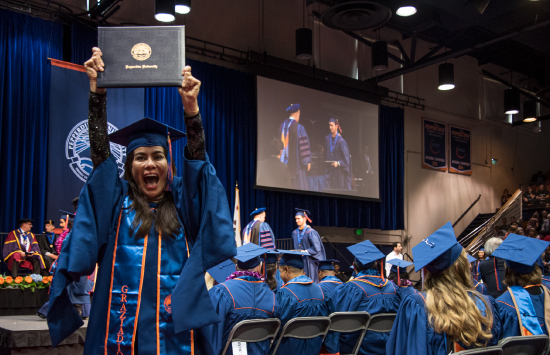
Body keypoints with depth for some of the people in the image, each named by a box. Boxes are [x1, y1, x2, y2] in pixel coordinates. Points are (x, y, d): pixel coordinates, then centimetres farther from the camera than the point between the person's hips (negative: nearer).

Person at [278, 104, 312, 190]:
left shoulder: (282, 126, 7)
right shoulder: (299, 127, -13)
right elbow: (304, 144, -14)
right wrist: (307, 161, -8)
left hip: (284, 161, 6)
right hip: (296, 162, -6)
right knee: (298, 185, -2)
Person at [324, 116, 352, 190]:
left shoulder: (341, 141, -10)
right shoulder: (327, 139, 6)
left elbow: (346, 159, -10)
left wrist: (338, 163, -23)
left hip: (339, 170, -4)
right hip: (330, 169, 4)